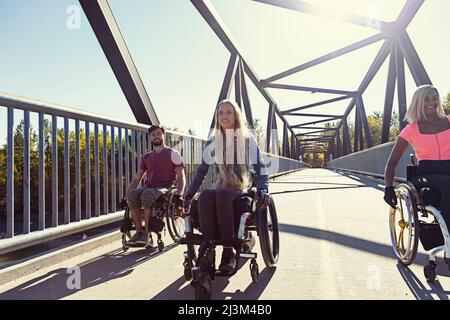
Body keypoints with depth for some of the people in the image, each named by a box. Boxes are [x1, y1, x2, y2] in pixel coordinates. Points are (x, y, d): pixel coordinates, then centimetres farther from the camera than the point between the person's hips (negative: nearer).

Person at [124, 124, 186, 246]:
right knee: (132, 194, -28)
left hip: (164, 188, -4)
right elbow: (136, 178, 18)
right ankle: (138, 231, -20)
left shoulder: (173, 154, 7)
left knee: (147, 194, -36)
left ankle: (146, 232, -27)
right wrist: (125, 197, 9)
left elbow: (181, 177, 0)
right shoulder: (147, 157, 20)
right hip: (148, 188, 5)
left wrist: (179, 195, -16)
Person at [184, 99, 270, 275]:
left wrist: (263, 189, -12)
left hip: (241, 188, -2)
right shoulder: (212, 141, 13)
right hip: (219, 188, 3)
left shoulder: (247, 139, 6)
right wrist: (189, 194, 8)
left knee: (223, 196, -38)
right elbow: (202, 169, 14)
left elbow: (259, 166, 5)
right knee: (205, 196, -33)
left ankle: (229, 251, -34)